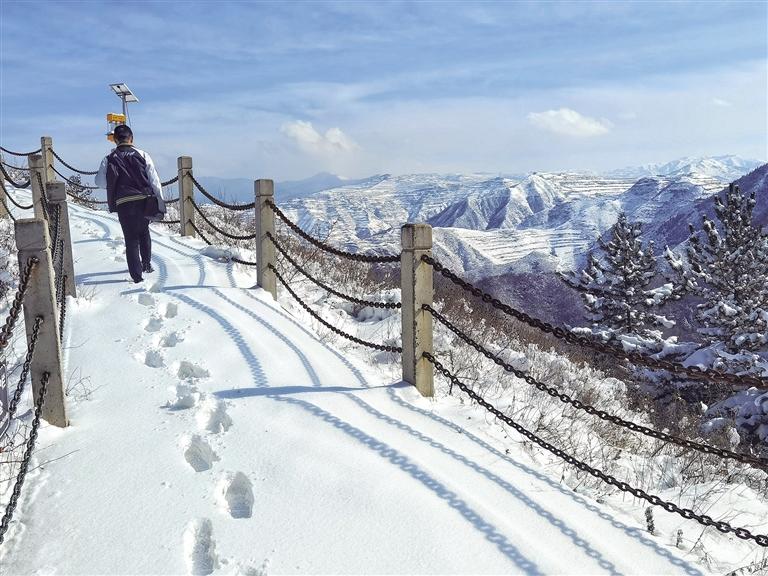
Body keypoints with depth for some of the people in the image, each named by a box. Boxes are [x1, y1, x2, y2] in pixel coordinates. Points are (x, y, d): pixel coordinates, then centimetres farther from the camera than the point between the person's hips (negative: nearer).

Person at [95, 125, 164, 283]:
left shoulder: (109, 159, 2)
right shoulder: (142, 155, 1)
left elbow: (99, 182, 5)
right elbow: (154, 180, -1)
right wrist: (160, 201, 4)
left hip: (123, 204, -1)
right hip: (144, 200, 1)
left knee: (131, 238, 6)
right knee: (144, 232, 25)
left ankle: (137, 275, 3)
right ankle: (147, 263, 29)